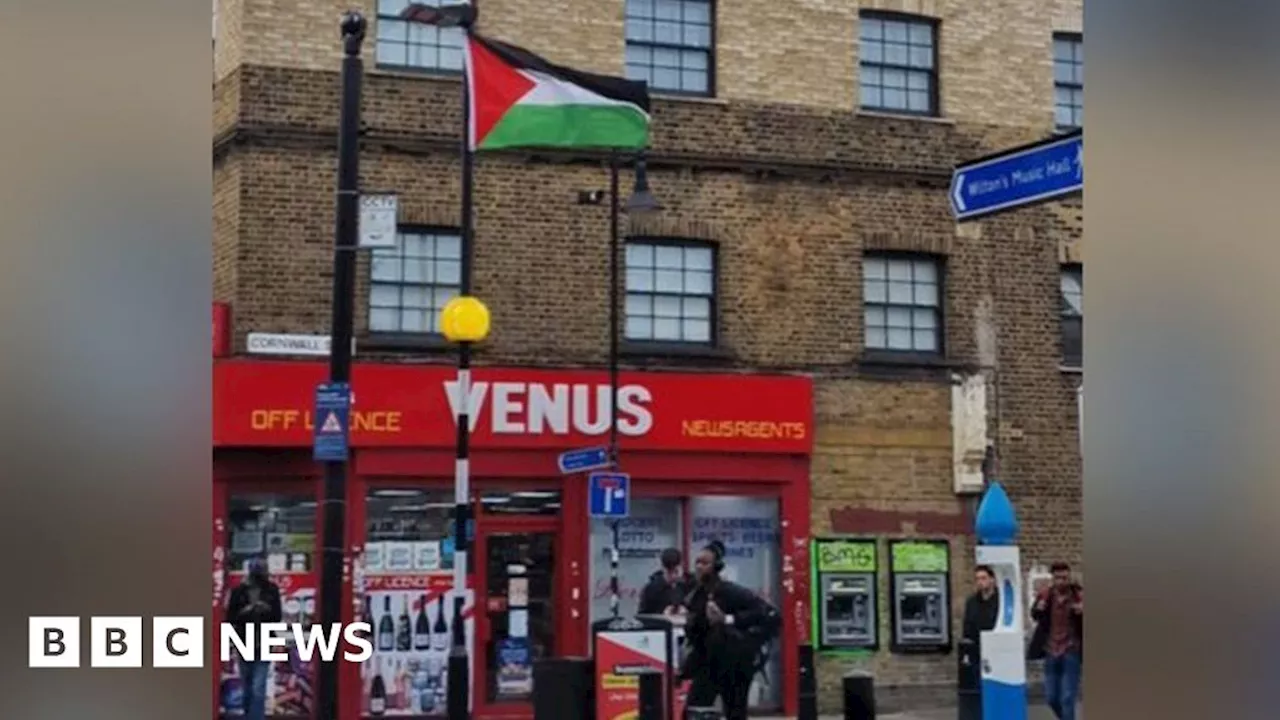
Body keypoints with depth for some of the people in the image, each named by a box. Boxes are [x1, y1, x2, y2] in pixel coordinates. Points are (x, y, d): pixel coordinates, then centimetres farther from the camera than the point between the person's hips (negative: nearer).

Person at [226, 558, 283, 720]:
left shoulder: (272, 590, -3)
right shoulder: (239, 591, -5)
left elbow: (277, 616, 0)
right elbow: (230, 617, -3)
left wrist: (268, 610, -19)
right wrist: (244, 612, -20)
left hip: (263, 646, -2)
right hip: (244, 645, 2)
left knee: (258, 690, -10)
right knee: (247, 689, 15)